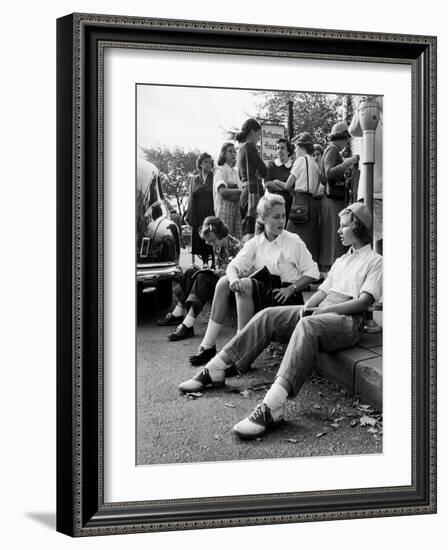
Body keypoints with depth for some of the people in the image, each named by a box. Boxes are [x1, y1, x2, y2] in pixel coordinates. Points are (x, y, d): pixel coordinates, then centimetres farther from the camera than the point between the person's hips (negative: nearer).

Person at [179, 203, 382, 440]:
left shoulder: (375, 262, 6)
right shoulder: (341, 260, 32)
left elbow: (363, 302, -8)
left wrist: (323, 310, -15)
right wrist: (307, 307, 1)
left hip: (347, 321, -8)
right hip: (319, 313, 8)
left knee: (307, 326, -40)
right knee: (268, 316, -12)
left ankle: (273, 407, -57)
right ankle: (215, 370, -14)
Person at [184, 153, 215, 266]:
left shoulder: (214, 178, 5)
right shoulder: (195, 180, 14)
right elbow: (191, 198, 13)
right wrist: (189, 216, 4)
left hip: (211, 215, -3)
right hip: (198, 217, 3)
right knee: (200, 242, 2)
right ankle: (205, 264, 10)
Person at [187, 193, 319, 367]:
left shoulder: (293, 241, -3)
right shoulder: (255, 243, 8)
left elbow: (312, 272, -3)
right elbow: (234, 265, -3)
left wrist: (291, 289, -16)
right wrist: (233, 278, -26)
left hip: (286, 297, -5)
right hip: (262, 292, 5)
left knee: (245, 284, -28)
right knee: (224, 282, -12)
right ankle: (208, 345, -11)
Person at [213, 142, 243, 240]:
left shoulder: (236, 171, 18)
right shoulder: (220, 170, -1)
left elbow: (240, 188, 16)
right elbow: (222, 191, -16)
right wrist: (240, 190, -18)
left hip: (237, 207, 6)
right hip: (225, 207, -6)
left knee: (240, 239, -4)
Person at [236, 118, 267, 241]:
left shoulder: (241, 149, 22)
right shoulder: (249, 146, -5)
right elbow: (263, 171, -8)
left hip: (246, 191, 10)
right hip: (253, 191, -10)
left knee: (246, 234, 5)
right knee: (252, 232, -18)